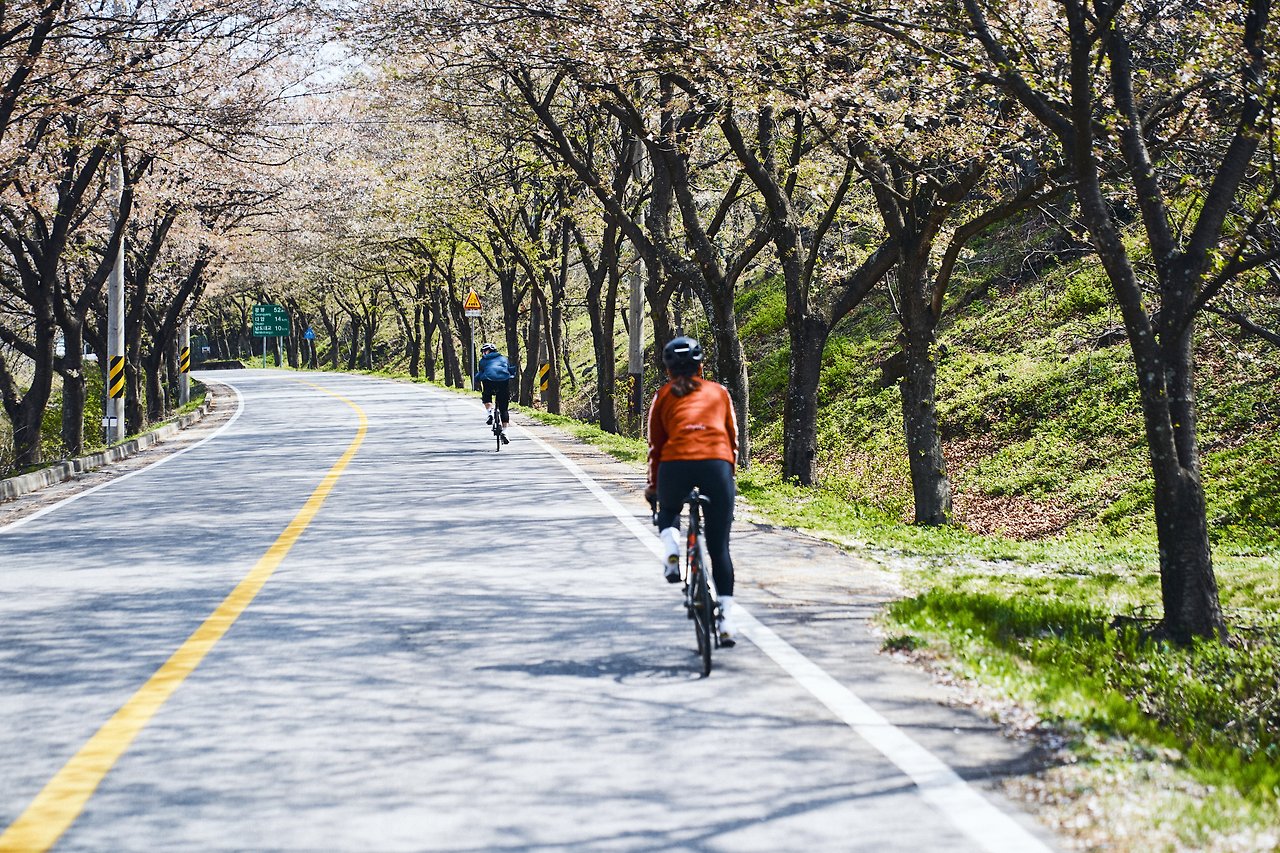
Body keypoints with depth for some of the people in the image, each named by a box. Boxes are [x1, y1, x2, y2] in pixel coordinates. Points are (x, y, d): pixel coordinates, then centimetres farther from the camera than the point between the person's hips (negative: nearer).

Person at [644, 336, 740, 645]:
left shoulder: (664, 395, 19)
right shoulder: (718, 391, 23)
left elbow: (656, 444, 19)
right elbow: (733, 438, 24)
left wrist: (653, 486, 30)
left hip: (676, 463, -1)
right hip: (718, 464, 1)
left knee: (668, 511, 33)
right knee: (719, 547, 8)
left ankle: (671, 549, 2)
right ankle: (726, 619, 0)